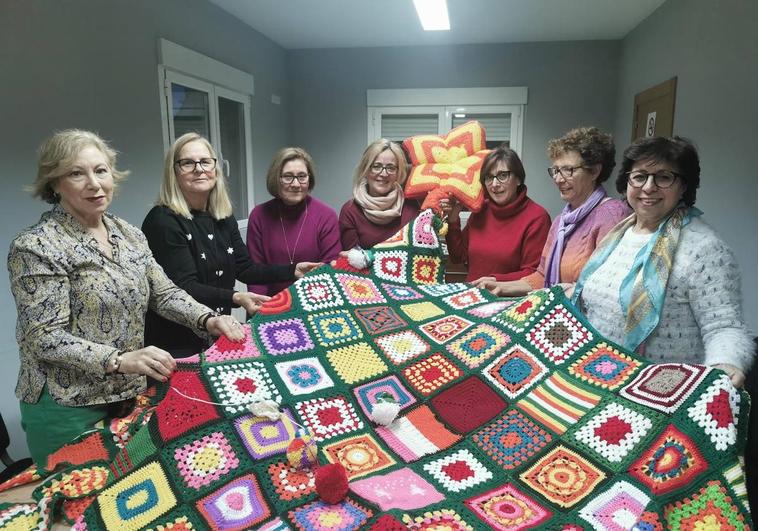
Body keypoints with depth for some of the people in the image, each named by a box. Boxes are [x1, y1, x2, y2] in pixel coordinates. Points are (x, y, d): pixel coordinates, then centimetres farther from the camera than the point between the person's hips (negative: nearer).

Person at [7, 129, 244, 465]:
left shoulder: (129, 235, 4)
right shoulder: (36, 247, -15)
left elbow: (164, 293, 4)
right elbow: (45, 338, -19)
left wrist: (207, 319, -13)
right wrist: (119, 360, -31)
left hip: (129, 394, 6)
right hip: (68, 407, -6)